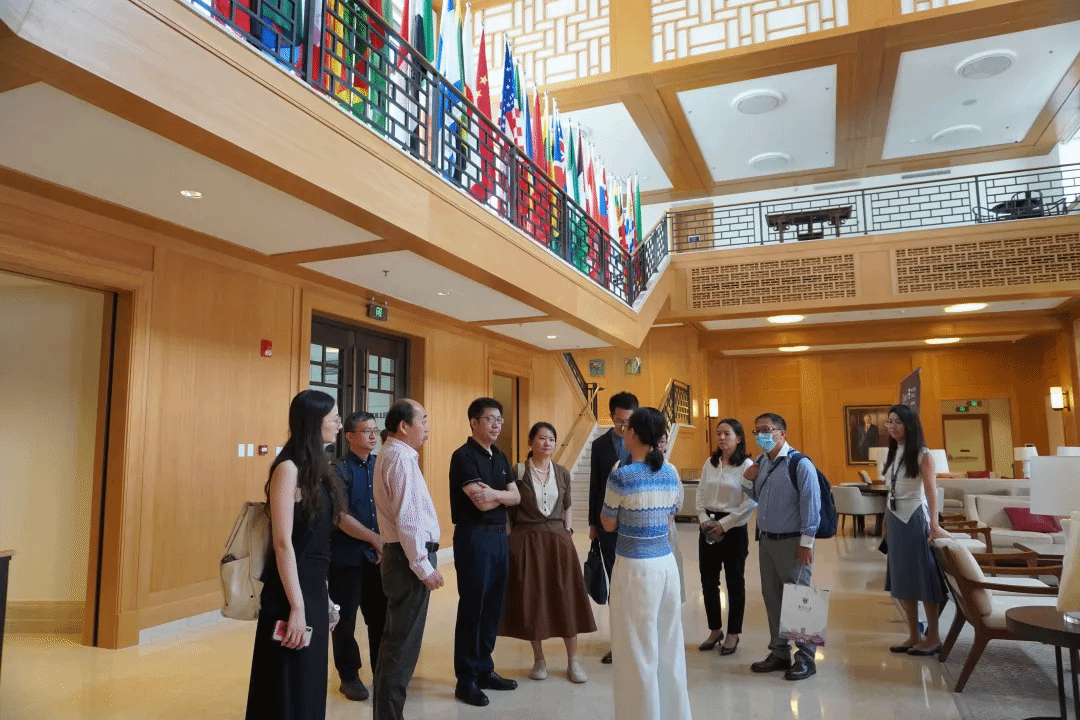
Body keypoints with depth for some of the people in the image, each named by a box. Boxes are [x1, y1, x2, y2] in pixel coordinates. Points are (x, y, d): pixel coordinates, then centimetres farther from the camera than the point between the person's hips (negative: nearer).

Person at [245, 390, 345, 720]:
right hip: (292, 591, -8)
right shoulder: (289, 469, -15)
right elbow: (283, 542, -20)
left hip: (315, 587, 8)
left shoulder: (316, 467, 9)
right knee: (288, 691, 5)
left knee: (310, 686, 17)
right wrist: (296, 607, -21)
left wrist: (322, 594, 15)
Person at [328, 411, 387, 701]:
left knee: (381, 616, 11)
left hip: (378, 554, 4)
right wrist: (376, 539, -15)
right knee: (346, 619, 8)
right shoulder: (339, 470, -10)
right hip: (346, 556, -4)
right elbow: (341, 517, -15)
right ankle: (349, 676, 25)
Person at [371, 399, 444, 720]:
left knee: (396, 640, 21)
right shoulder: (401, 458, -17)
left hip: (402, 553, 11)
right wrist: (424, 567, -19)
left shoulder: (393, 454, 14)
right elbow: (407, 519, -22)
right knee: (403, 644, -2)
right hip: (410, 555, -11)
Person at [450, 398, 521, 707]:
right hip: (474, 537, -8)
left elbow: (516, 497, 7)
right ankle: (466, 679, 11)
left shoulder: (500, 457, 14)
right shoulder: (463, 456, -12)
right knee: (472, 608, 0)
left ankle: (485, 669, 26)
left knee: (493, 607, 13)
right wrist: (502, 494, -4)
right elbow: (480, 501, -20)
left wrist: (495, 494, -12)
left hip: (499, 536, 8)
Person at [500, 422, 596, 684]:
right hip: (526, 542, -2)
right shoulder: (517, 472, -4)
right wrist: (512, 539, -6)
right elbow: (508, 511, -1)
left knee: (566, 599, 3)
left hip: (559, 541, 3)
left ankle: (573, 660, 14)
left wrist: (568, 530, 5)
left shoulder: (562, 473, 7)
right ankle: (539, 659, 20)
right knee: (531, 600, 4)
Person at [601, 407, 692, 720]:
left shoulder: (622, 476, -15)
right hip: (666, 563, 6)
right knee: (668, 647, 18)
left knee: (638, 652, 7)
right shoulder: (672, 474, 4)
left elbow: (609, 525, -2)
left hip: (635, 567, -6)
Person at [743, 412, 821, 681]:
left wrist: (806, 543, -15)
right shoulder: (760, 463, 7)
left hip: (791, 542, -7)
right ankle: (779, 653, 28)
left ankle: (805, 658, 17)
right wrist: (748, 480, 0)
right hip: (766, 540, 7)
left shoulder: (800, 464, -15)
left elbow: (811, 504, -15)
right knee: (772, 598, 15)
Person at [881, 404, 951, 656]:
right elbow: (891, 490, 11)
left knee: (923, 576, 0)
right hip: (895, 519, 7)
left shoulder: (922, 455, -8)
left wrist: (934, 525, -29)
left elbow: (931, 490, -19)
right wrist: (886, 521, 10)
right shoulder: (892, 454, 12)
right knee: (902, 578, 9)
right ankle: (914, 636, 19)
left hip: (916, 518, -7)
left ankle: (933, 637, 12)